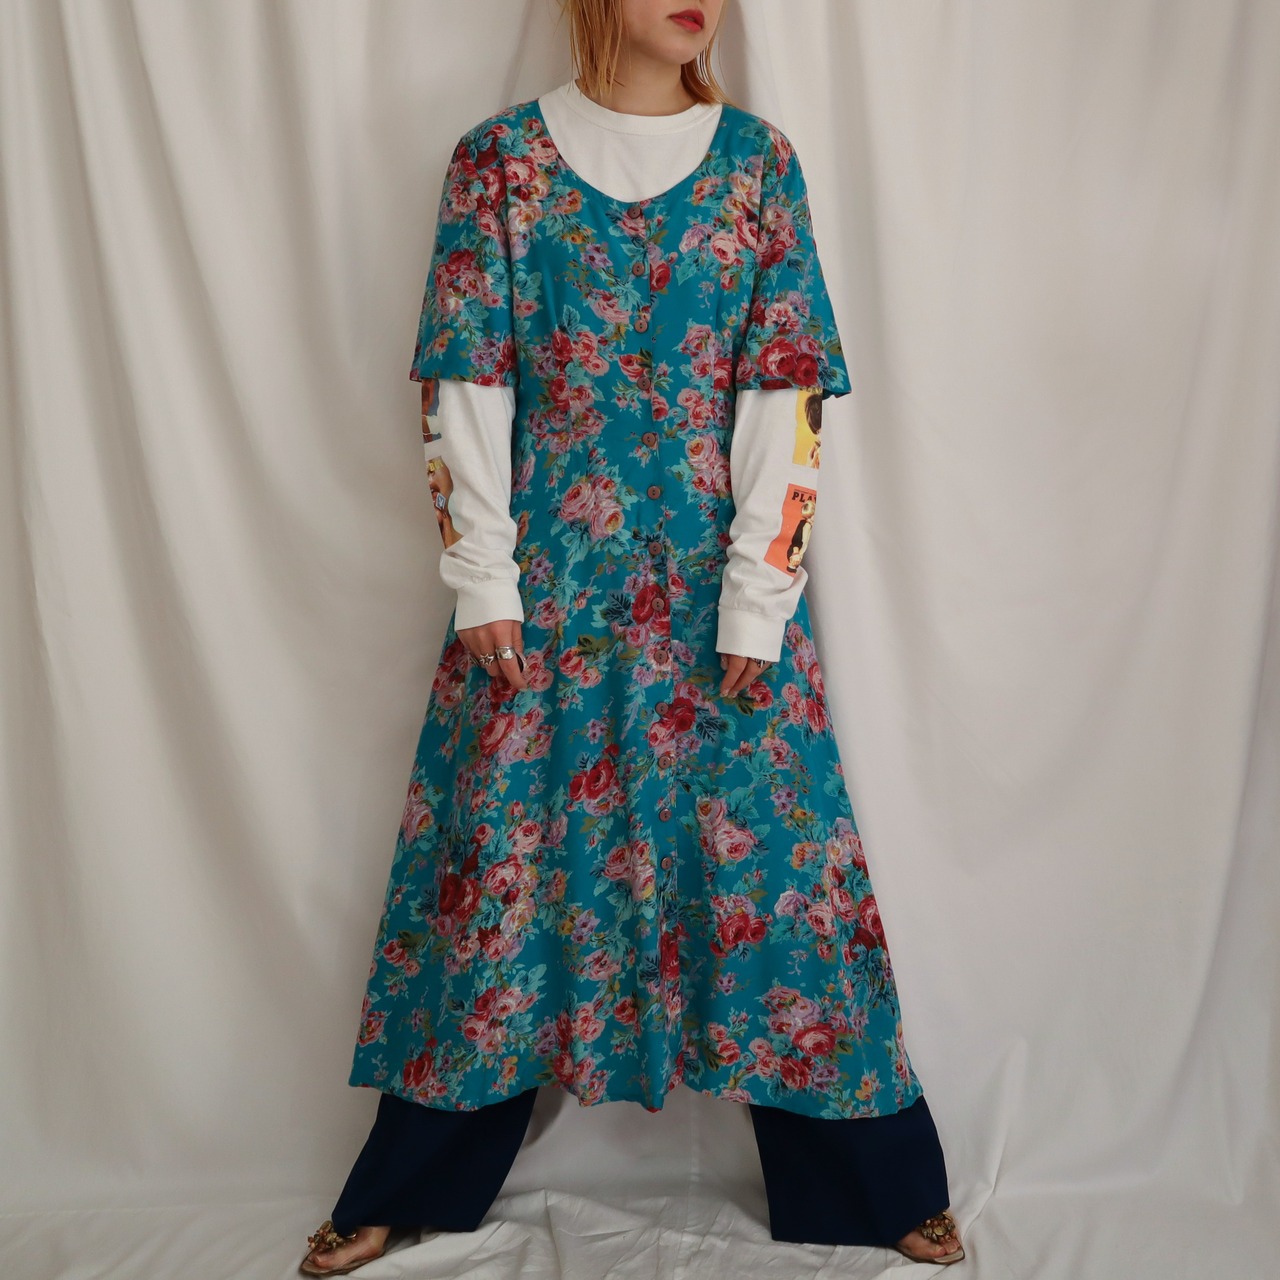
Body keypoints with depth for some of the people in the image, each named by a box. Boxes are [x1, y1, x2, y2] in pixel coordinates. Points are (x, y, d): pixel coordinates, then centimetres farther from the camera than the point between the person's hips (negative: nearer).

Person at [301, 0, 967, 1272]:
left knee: (762, 849, 5)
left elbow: (785, 394, -1)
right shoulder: (499, 158, 4)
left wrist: (759, 595, -7)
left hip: (717, 578, 1)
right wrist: (483, 582, -5)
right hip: (546, 579, 0)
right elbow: (465, 386, 0)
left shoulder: (759, 161, 5)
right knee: (502, 845, 7)